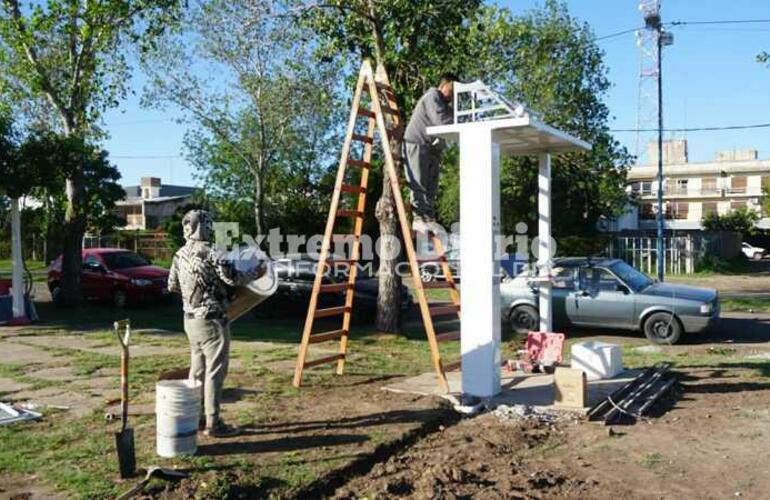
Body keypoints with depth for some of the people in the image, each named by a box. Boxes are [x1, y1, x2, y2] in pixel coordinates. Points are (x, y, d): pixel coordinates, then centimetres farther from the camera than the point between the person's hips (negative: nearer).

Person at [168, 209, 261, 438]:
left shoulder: (180, 255, 6)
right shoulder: (210, 254, -19)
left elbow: (172, 286, 14)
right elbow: (233, 278, -19)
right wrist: (255, 274, -3)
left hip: (191, 319, 8)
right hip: (211, 320, -8)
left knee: (197, 369, 17)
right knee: (215, 372, -1)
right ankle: (213, 423, 3)